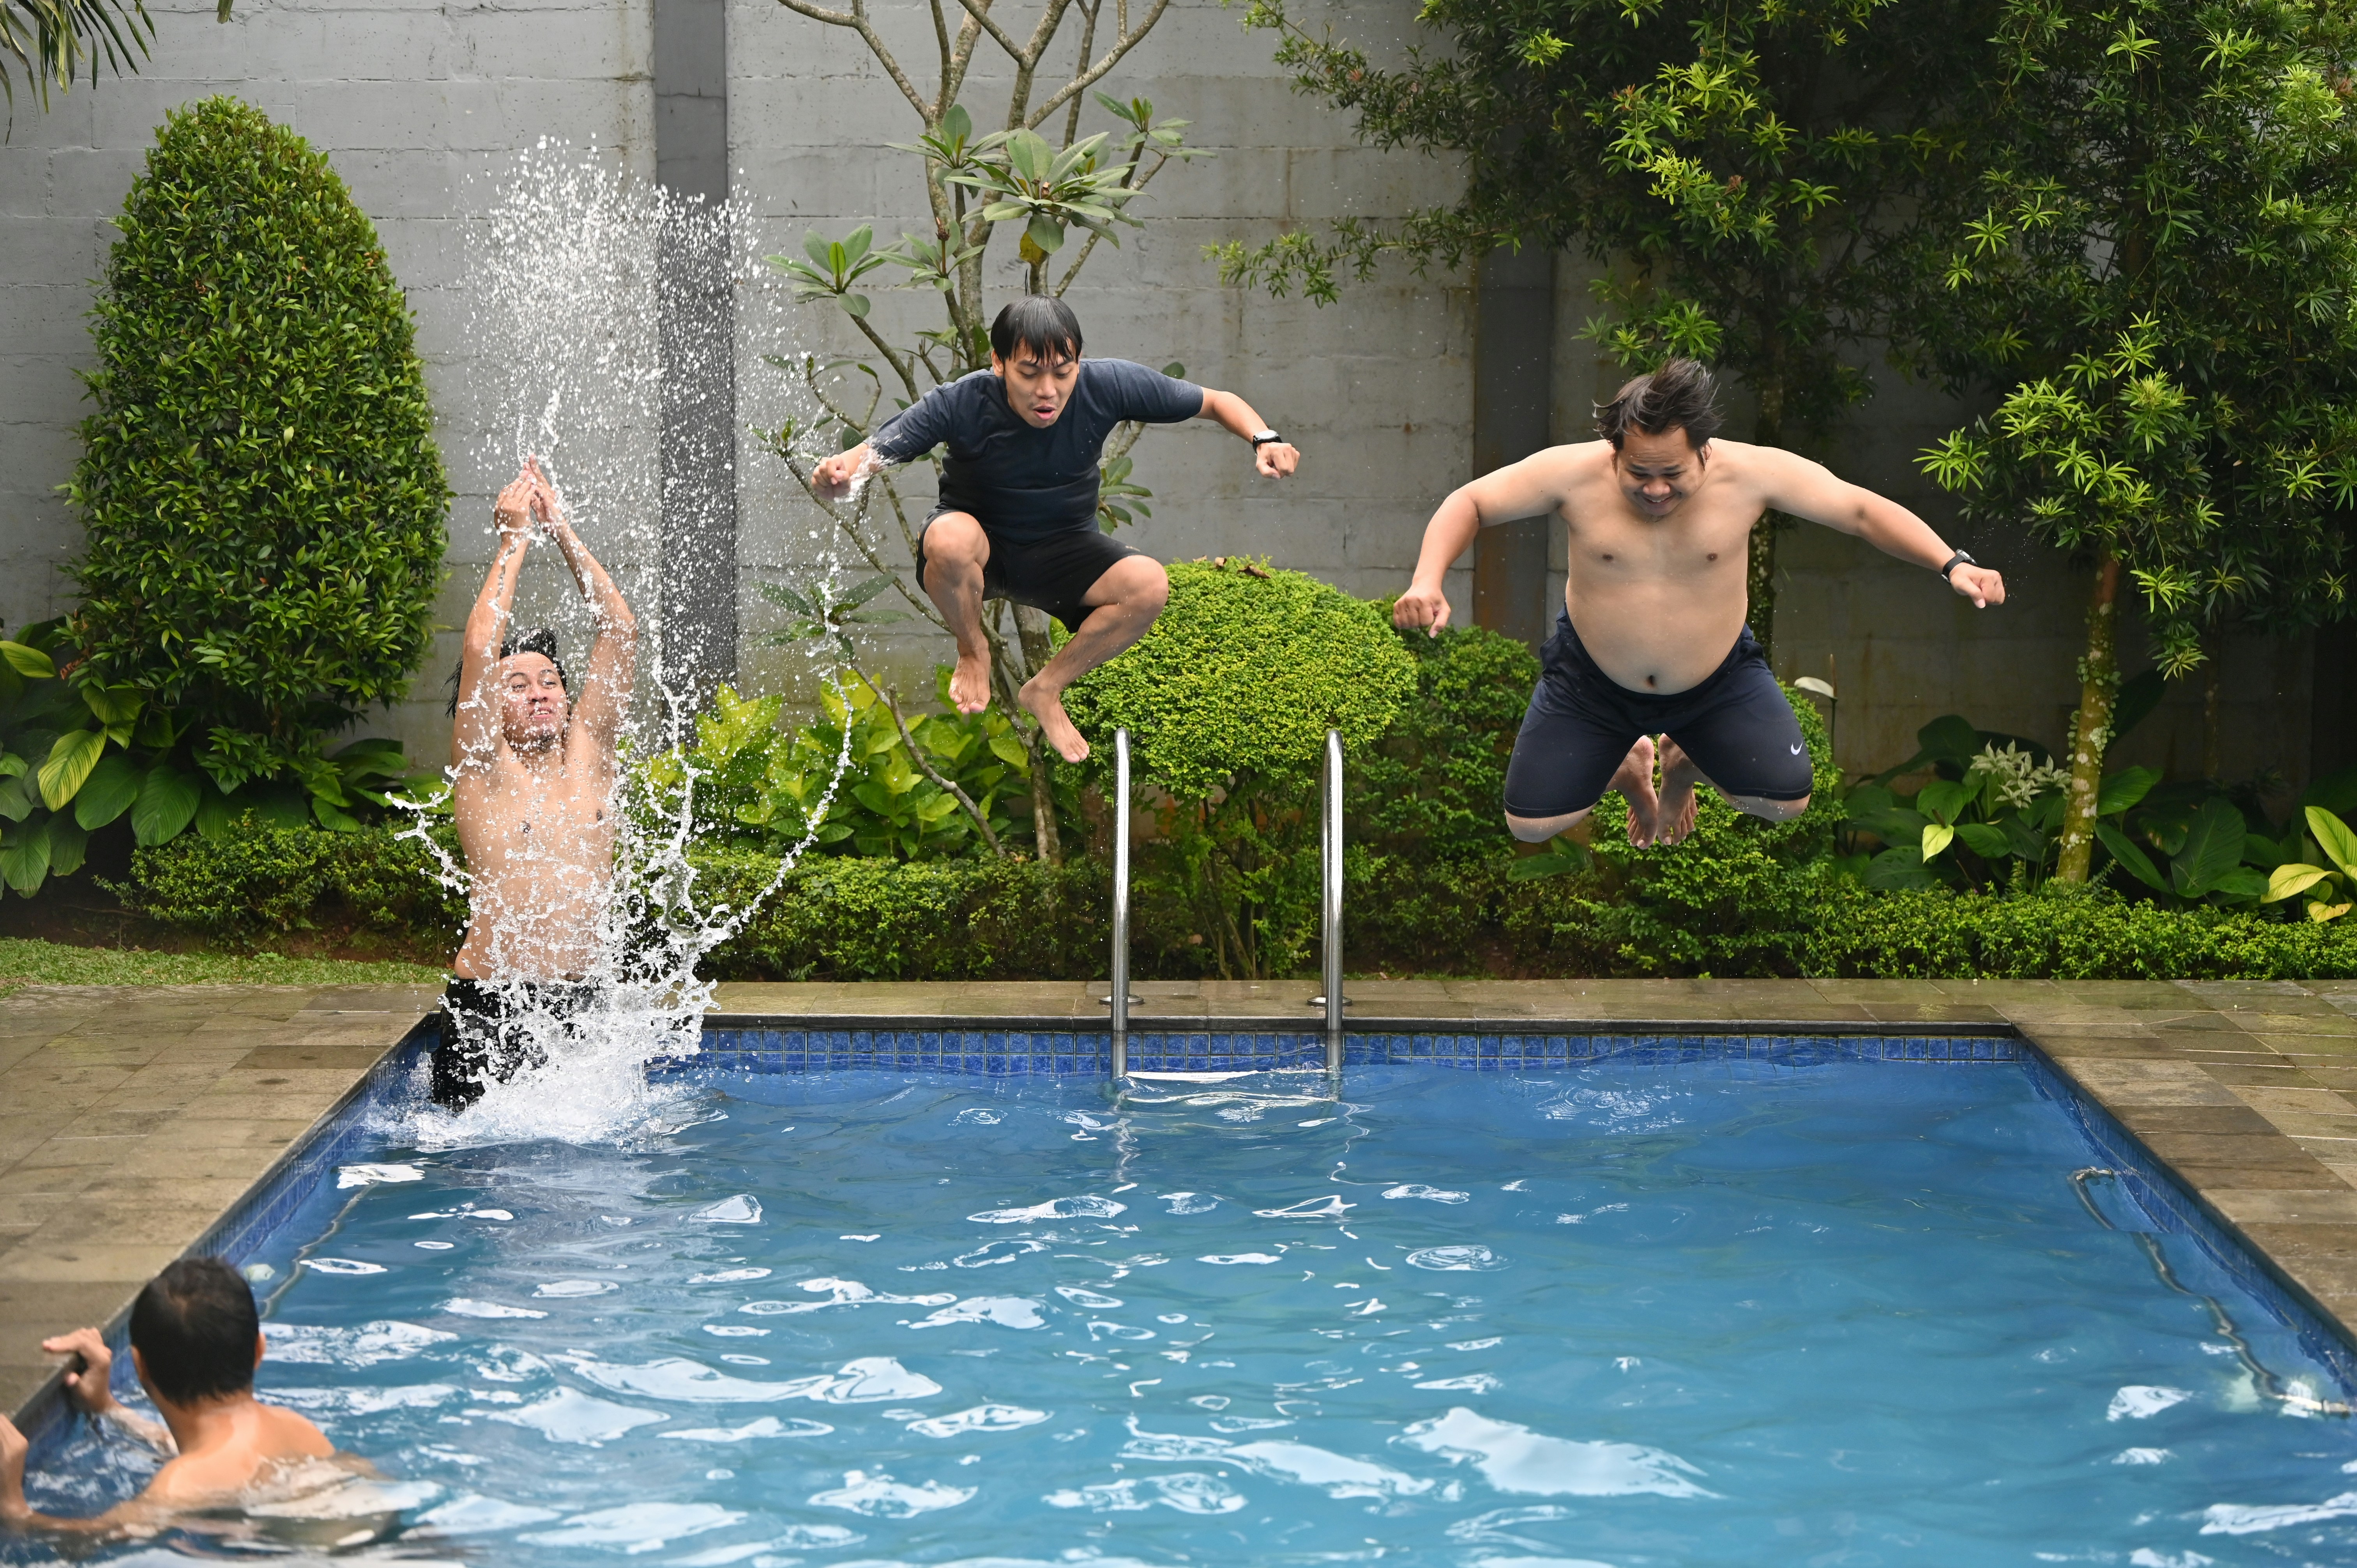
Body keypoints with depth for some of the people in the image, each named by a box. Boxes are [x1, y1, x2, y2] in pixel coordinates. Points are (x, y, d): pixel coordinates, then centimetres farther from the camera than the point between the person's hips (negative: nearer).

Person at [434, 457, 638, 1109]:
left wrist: (561, 530, 3)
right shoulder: (483, 769, 0)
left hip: (577, 1005, 4)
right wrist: (515, 539, -6)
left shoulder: (587, 755, 10)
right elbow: (479, 650, -13)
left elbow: (620, 632, 5)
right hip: (488, 1006, -4)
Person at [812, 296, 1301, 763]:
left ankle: (1046, 689, -1)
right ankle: (973, 653, -4)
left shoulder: (1106, 386, -19)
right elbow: (869, 456, -25)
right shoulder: (961, 404, -25)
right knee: (950, 538, -39)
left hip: (1062, 551, 2)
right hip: (980, 549, -2)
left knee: (1149, 586, -27)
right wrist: (837, 474, -50)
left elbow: (1217, 402, -8)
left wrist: (1264, 439, -28)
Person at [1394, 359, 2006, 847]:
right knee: (1530, 826, -4)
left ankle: (1685, 765, 24)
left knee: (1786, 802, -13)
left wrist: (1951, 564, -28)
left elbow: (1863, 510, -16)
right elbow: (1470, 503, -13)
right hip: (1592, 682, 0)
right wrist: (1427, 580, -31)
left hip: (1718, 677, 0)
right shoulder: (1574, 474, -24)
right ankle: (1627, 764, 32)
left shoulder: (1752, 473, -23)